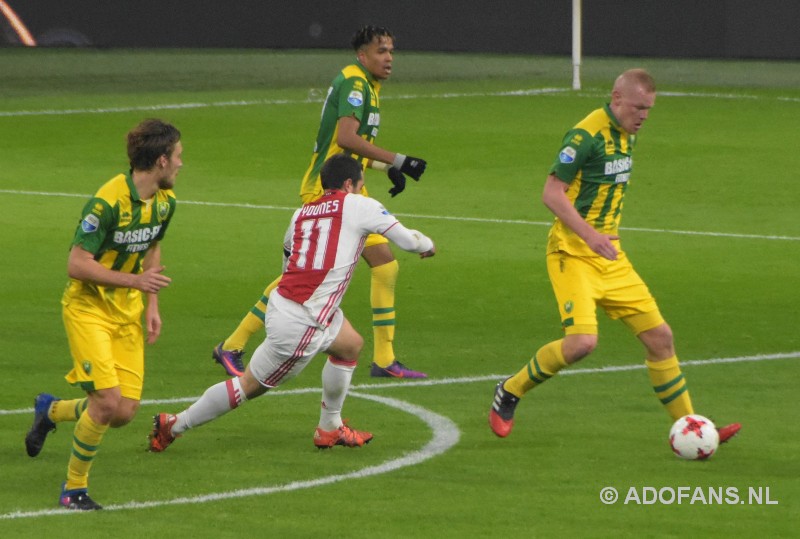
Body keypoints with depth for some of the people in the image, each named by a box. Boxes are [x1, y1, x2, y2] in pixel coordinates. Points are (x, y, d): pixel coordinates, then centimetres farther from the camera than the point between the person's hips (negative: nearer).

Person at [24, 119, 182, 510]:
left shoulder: (165, 200, 1)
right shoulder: (108, 202, -24)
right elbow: (76, 265, -23)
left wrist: (152, 306, 9)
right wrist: (135, 280, -28)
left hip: (127, 312, 7)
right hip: (88, 307, -7)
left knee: (126, 411, -2)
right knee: (108, 401, -19)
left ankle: (51, 410, 28)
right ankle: (74, 488, 2)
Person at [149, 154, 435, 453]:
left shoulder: (301, 214, 12)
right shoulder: (360, 206, -5)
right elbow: (407, 240, 0)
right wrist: (426, 245, 22)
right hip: (300, 324, -8)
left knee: (351, 346, 26)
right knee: (250, 386, 4)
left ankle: (330, 428, 35)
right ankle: (173, 425, 9)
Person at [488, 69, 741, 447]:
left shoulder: (626, 134, 10)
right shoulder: (586, 134, -16)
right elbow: (552, 193, -19)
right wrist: (590, 235, -28)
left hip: (611, 258, 8)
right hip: (573, 255, -8)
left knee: (659, 335, 3)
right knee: (582, 341, -22)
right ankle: (509, 393, 1)